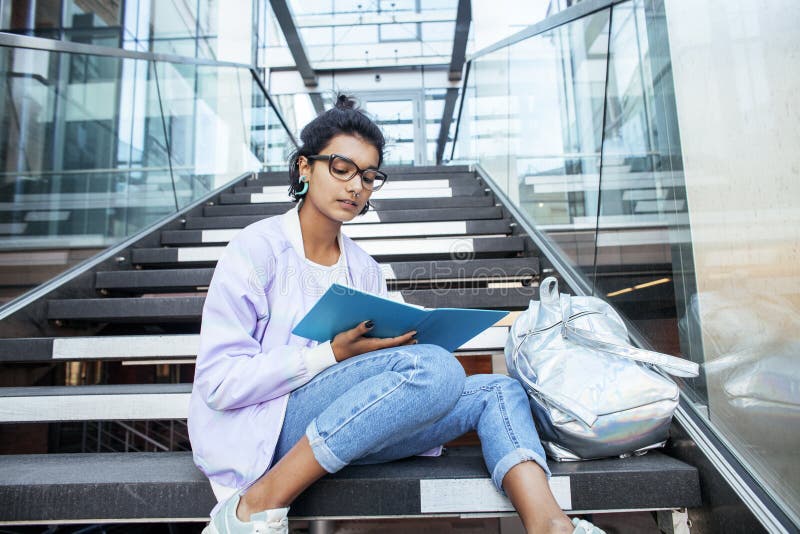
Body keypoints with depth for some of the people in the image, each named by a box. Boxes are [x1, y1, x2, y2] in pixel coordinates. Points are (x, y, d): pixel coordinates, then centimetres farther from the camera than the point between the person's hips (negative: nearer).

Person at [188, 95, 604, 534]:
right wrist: (333, 354, -19)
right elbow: (219, 382, -12)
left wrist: (406, 343, -8)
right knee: (434, 367, -28)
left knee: (496, 391, -8)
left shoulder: (365, 270, 13)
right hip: (261, 427, -6)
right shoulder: (257, 248, -5)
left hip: (334, 434, 6)